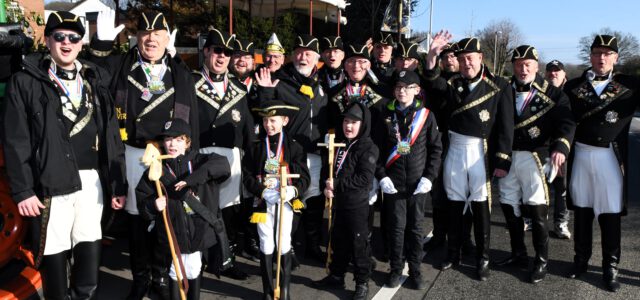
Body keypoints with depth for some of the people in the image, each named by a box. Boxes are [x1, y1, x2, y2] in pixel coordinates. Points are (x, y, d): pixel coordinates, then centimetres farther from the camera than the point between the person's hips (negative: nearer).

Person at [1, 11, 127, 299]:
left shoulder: (96, 81, 11)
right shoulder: (25, 82, -1)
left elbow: (112, 136, 10)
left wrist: (118, 184, 7)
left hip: (92, 180, 3)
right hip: (51, 182, -3)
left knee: (90, 253, 6)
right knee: (54, 255, 5)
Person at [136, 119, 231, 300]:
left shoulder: (199, 161, -1)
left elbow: (222, 165, -20)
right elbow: (142, 200, 5)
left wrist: (191, 179, -25)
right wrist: (153, 205, -19)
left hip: (199, 229, 0)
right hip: (173, 232, 0)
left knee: (194, 271, 14)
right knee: (176, 273, 11)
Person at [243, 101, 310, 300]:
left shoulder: (294, 147, -5)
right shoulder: (256, 147, -1)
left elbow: (304, 177, -6)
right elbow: (248, 176, -3)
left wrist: (294, 190, -26)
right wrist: (263, 192, -18)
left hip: (285, 202, -1)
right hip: (263, 202, 1)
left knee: (284, 246, 6)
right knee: (266, 246, 9)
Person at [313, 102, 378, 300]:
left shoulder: (368, 148, -13)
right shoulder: (338, 143, 9)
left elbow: (364, 179, -21)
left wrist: (337, 184, -20)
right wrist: (327, 187, -5)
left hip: (357, 204, -7)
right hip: (338, 201, 7)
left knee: (359, 243, 4)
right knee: (338, 240, 18)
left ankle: (362, 282, 18)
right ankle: (336, 275, 34)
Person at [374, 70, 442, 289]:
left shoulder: (426, 115, 0)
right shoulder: (386, 115, 3)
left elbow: (436, 148, 2)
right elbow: (376, 147, 4)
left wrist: (429, 177, -7)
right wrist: (381, 176, -6)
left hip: (418, 182, 0)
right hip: (393, 182, 0)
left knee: (416, 226, 7)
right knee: (396, 226, 5)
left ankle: (415, 269, 21)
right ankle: (396, 268, 19)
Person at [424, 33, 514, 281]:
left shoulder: (499, 86, -4)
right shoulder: (453, 83, 5)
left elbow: (505, 126, -6)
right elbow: (434, 84, -15)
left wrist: (502, 160, -10)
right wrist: (432, 58, -30)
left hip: (481, 151, -3)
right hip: (455, 149, 3)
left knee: (480, 205, 4)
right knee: (454, 203, 12)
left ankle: (482, 258, 18)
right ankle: (453, 253, 26)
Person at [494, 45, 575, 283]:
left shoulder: (552, 94, -2)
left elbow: (566, 122, -12)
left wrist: (560, 147, -30)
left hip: (534, 157, -4)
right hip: (506, 156, 4)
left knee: (537, 210, -2)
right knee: (510, 207, 11)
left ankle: (542, 261, 15)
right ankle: (518, 254, 28)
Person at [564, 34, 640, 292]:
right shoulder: (573, 86, 5)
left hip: (610, 156, -1)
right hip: (580, 154, 2)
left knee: (610, 212, 3)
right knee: (581, 209, 11)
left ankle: (610, 267, 17)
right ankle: (581, 259, 26)